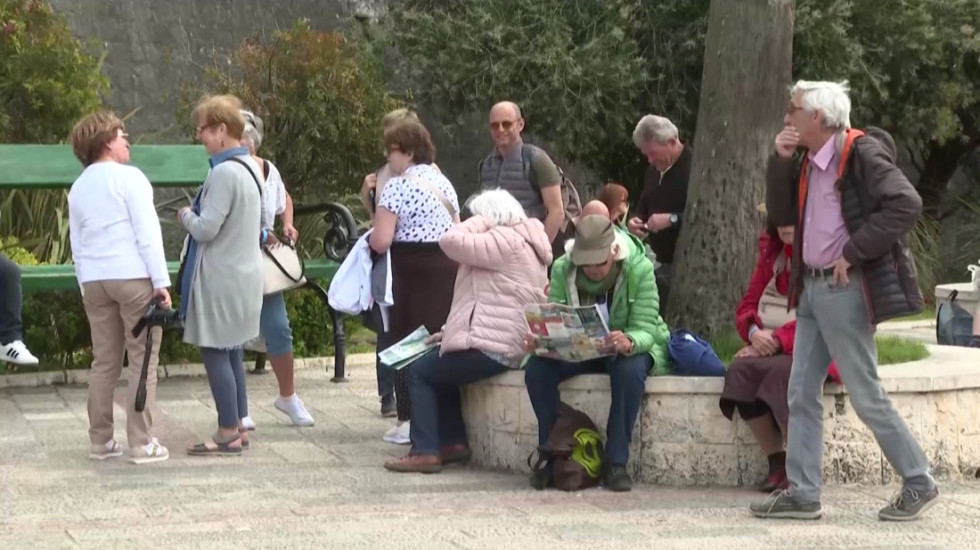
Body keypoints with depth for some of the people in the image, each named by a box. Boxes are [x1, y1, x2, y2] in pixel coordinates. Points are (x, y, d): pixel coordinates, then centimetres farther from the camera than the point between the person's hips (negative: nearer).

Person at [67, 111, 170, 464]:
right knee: (143, 362, -2)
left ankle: (101, 441, 12)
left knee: (104, 363, 11)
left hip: (93, 280, 6)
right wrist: (161, 281, -11)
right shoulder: (128, 177, -5)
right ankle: (142, 444, -4)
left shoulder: (77, 189, 15)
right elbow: (148, 233, -11)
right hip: (133, 276, -6)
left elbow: (76, 243, 17)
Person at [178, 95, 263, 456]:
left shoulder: (225, 173, -21)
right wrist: (196, 215, 15)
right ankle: (238, 426, 22)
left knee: (215, 352, -3)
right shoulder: (249, 167, 10)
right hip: (242, 273, 10)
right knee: (231, 352, 16)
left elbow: (206, 229, -23)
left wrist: (186, 216, -3)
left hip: (219, 278, -10)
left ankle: (228, 433, 1)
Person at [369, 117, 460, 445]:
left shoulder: (397, 185, -10)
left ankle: (410, 421, -3)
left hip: (412, 270, -7)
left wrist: (370, 238, 5)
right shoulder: (444, 182, 13)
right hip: (449, 267, 7)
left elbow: (381, 241, -16)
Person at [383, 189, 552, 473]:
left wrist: (482, 220, -6)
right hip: (511, 345, 11)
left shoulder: (505, 241, -14)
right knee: (439, 365, 26)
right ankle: (453, 442, 20)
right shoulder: (522, 243, 19)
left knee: (419, 371, 2)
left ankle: (425, 452, -3)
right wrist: (452, 330, 19)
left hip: (493, 348, -11)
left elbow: (451, 241, -20)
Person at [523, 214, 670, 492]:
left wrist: (629, 342, -50)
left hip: (629, 348, -3)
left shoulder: (639, 269, -20)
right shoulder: (562, 269, -12)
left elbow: (645, 328, -26)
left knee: (630, 369, -38)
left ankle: (616, 463, -27)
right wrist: (538, 339, -38)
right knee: (537, 368, -26)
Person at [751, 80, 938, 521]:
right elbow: (780, 210, 14)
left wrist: (853, 252, -21)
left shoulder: (862, 153, -15)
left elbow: (906, 205, -24)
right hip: (812, 287, 9)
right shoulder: (809, 161, 11)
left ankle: (919, 484, 9)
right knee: (802, 394, 8)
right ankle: (802, 493, 12)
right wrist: (780, 160, 0)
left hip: (845, 290, -9)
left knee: (866, 396, -3)